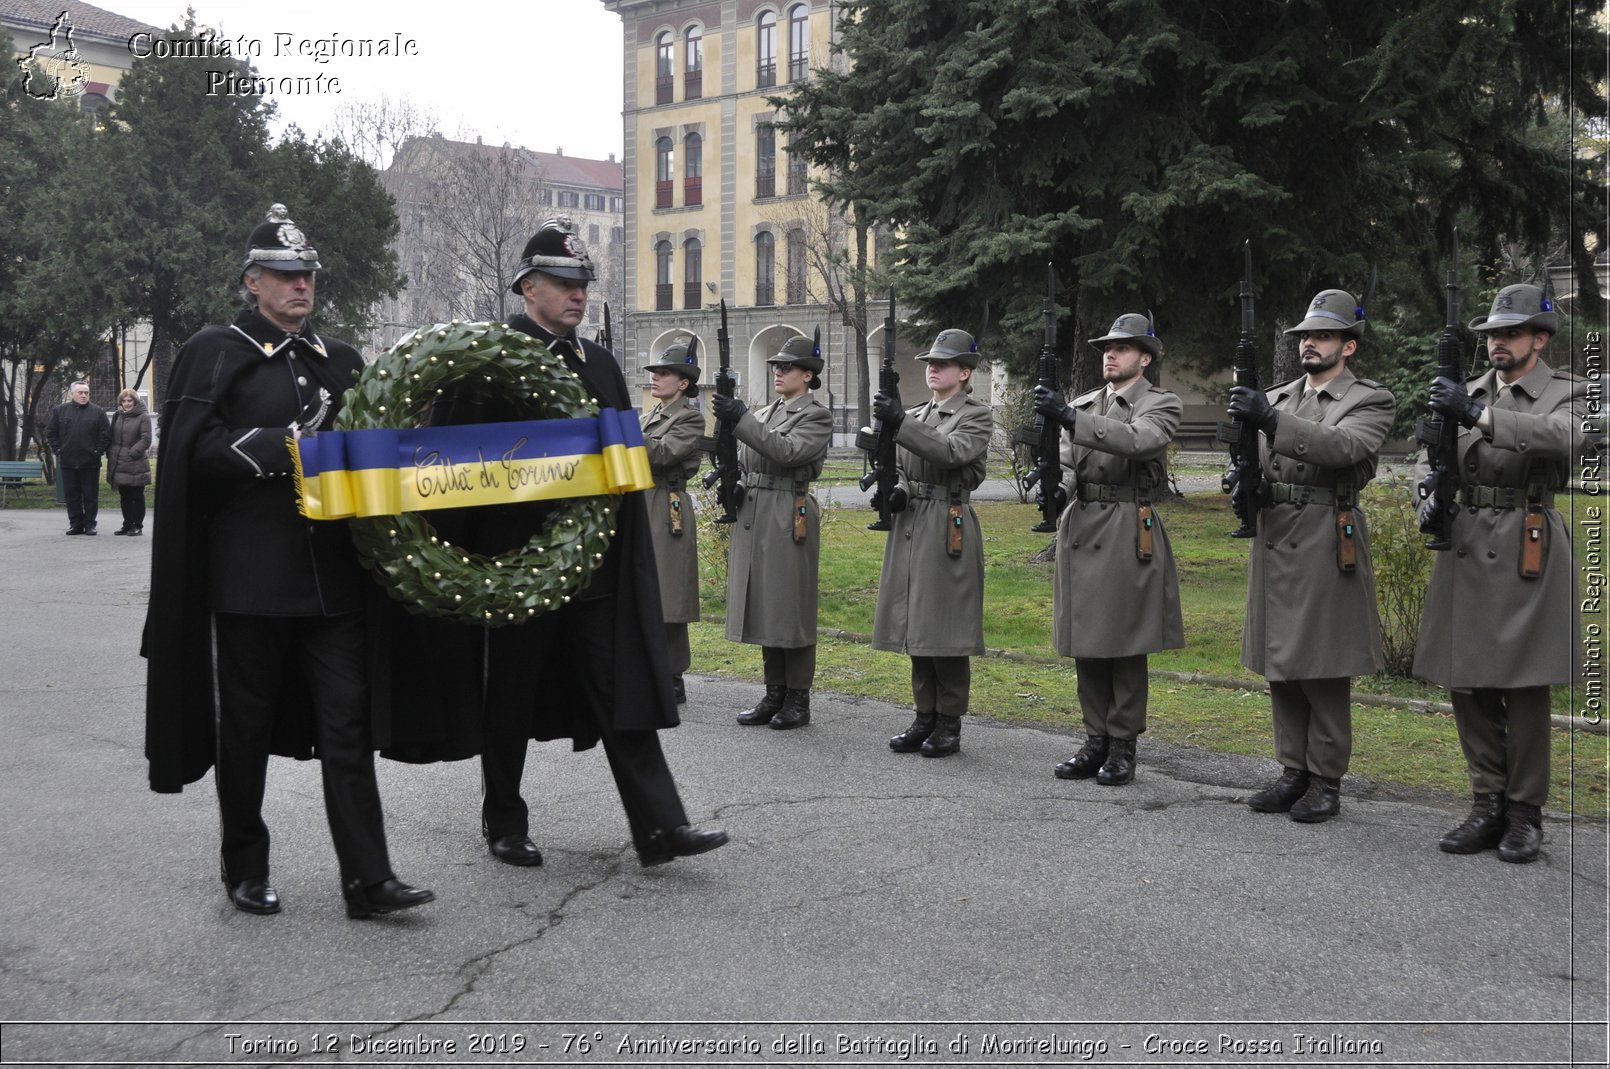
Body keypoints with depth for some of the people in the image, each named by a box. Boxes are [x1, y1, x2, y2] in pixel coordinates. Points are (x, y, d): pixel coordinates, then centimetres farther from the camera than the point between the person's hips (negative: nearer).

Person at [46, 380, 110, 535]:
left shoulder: (98, 412, 1)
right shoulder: (59, 411, 7)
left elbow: (106, 435, 0)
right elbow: (50, 432, 10)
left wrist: (97, 451, -6)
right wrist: (58, 450, 1)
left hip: (90, 463, -2)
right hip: (67, 462, 2)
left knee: (91, 495, 2)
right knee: (71, 495, 6)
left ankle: (90, 524, 9)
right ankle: (76, 523, 13)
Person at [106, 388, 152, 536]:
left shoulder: (143, 417, -5)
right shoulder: (117, 416, 13)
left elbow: (146, 439, -11)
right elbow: (111, 437, 18)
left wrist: (132, 452, -16)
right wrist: (110, 453, 5)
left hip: (136, 464, -6)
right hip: (119, 464, 6)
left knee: (137, 496, 1)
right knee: (124, 496, 12)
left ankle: (137, 525, 6)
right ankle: (127, 524, 19)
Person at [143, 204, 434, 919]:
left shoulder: (339, 359, 15)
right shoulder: (215, 353, 0)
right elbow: (193, 450, -11)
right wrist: (281, 449, -20)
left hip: (331, 573, 4)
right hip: (249, 575, -4)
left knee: (347, 720, -1)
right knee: (246, 725, 7)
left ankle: (367, 879, 0)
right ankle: (245, 871, 22)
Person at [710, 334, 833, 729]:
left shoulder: (816, 417, -5)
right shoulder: (763, 414, 18)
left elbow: (787, 451, -21)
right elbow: (744, 461, 23)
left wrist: (741, 419, -23)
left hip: (789, 516, -8)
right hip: (753, 515, 8)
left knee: (791, 607, -3)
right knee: (764, 606, 10)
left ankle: (798, 700, 6)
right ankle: (774, 696, 18)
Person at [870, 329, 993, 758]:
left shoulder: (978, 416, -3)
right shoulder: (915, 416, 16)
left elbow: (952, 452, -21)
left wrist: (901, 424, -28)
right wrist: (897, 493, -4)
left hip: (949, 526, -7)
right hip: (910, 525, 7)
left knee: (945, 628, -4)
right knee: (917, 626, 9)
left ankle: (950, 724, 5)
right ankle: (925, 717, 18)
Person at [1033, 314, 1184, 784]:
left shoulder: (1161, 404, -2)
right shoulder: (1082, 404, 16)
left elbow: (1139, 441, -23)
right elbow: (1068, 462, 12)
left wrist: (1070, 418, -31)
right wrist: (1057, 487, -13)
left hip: (1128, 532, -6)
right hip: (1080, 529, 6)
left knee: (1124, 644, -1)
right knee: (1085, 643, 8)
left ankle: (1123, 746, 8)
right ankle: (1096, 741, 18)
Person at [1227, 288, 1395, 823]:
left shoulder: (1370, 401, -2)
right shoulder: (1277, 397, 16)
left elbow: (1343, 446, -22)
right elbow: (1257, 461, 19)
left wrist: (1271, 421, -33)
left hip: (1326, 543, -6)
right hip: (1273, 539, 6)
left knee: (1323, 670, -2)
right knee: (1280, 667, 10)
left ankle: (1326, 783, 7)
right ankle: (1294, 773, 19)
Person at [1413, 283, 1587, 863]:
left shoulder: (1568, 393, -1)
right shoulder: (1468, 392, 13)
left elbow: (1564, 437, -23)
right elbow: (1433, 458, 8)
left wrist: (1478, 414, -33)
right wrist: (1431, 493, -16)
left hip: (1528, 552, -4)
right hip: (1466, 549, 5)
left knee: (1524, 688, 0)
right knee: (1469, 685, 6)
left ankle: (1525, 814, 10)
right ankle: (1488, 806, 16)